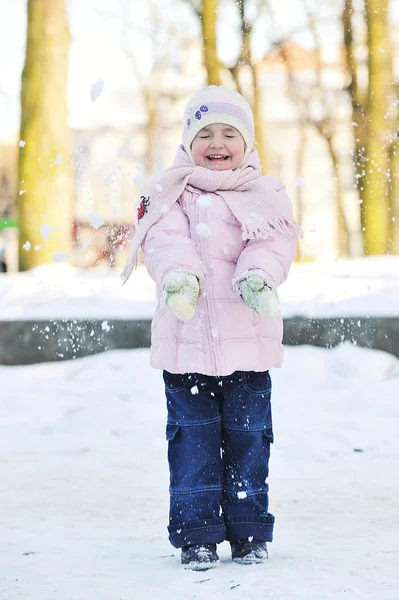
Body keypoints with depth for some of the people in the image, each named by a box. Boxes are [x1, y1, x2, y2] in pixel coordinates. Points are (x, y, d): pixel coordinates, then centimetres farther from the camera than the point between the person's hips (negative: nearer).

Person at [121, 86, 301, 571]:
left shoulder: (265, 196, 8)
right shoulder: (169, 195, 6)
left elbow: (272, 246, -6)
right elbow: (167, 242, -10)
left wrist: (256, 277, -27)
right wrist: (179, 276, -31)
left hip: (248, 343, 1)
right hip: (186, 341, -1)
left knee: (247, 437, 6)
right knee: (192, 437, 3)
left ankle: (249, 534, 18)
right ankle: (196, 535, 11)